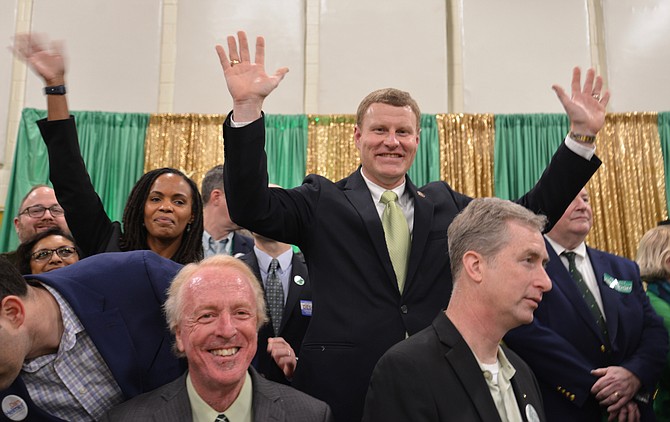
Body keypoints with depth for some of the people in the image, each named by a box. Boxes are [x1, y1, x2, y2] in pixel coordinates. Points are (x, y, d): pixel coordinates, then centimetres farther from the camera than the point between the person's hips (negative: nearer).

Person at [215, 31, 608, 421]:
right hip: (344, 390, -2)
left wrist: (582, 136, -2)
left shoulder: (446, 204, 9)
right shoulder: (323, 201, 0)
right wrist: (248, 107, -24)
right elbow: (251, 207, -13)